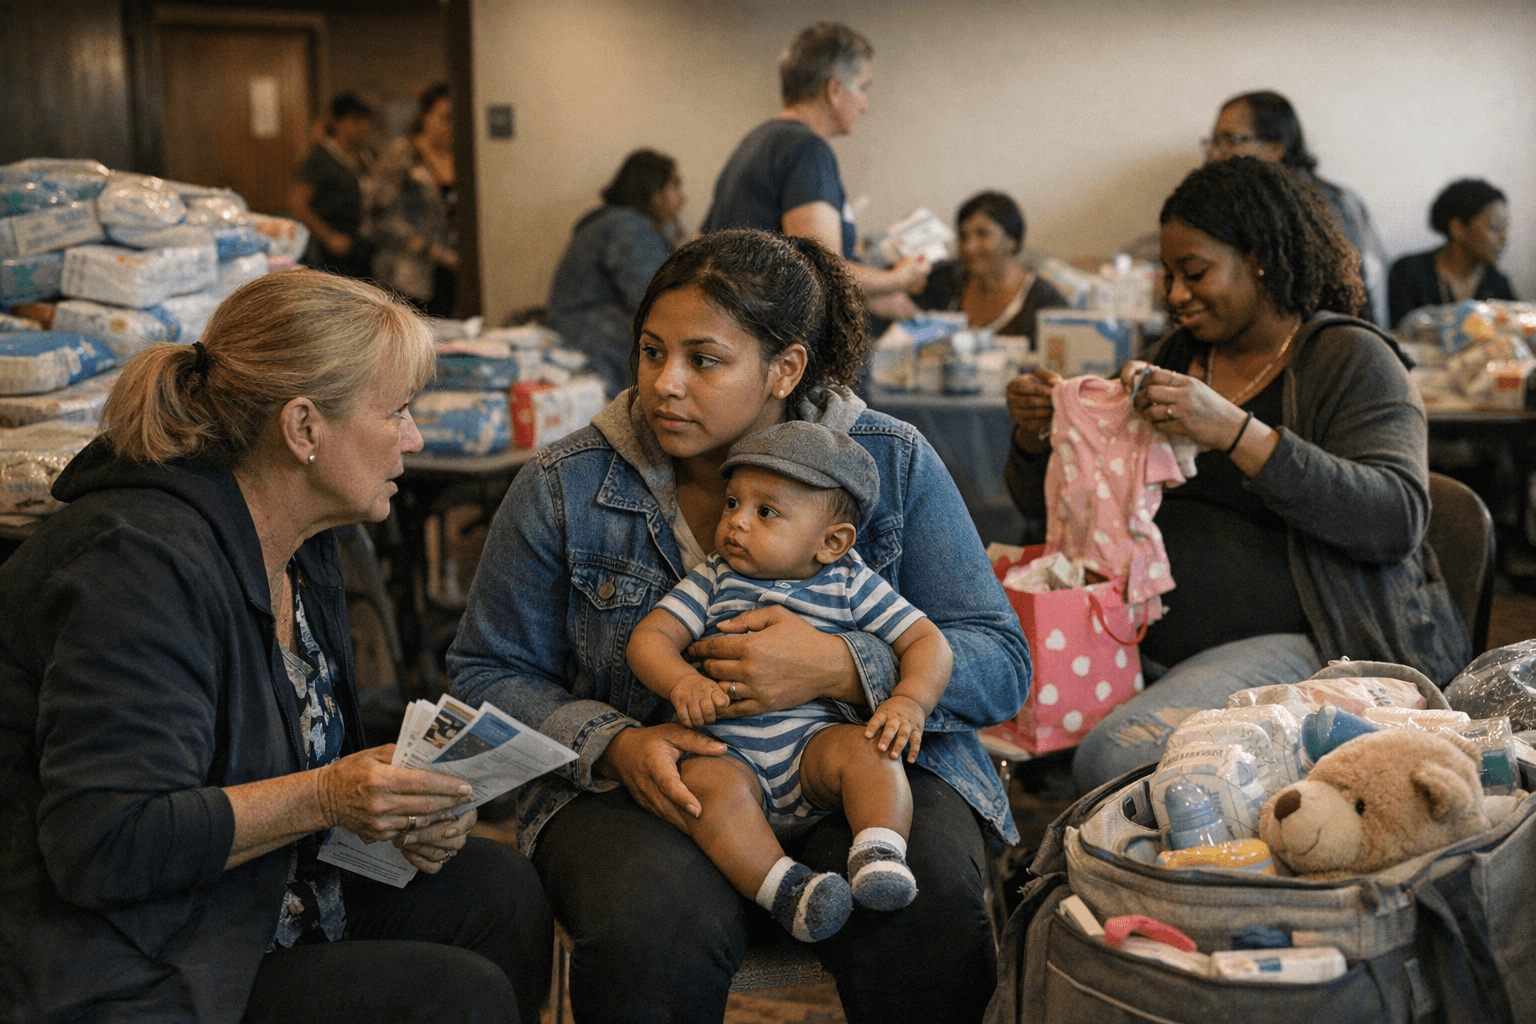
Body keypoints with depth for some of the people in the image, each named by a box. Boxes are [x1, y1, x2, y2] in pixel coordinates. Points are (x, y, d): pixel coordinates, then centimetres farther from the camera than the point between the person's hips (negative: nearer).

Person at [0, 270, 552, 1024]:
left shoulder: (298, 551, 6)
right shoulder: (144, 565, -25)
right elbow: (99, 845, -29)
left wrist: (405, 805, -4)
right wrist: (322, 799, -28)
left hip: (273, 913, 9)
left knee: (499, 889, -2)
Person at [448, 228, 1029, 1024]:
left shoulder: (893, 466, -1)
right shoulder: (564, 487, 0)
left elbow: (1001, 666, -3)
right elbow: (488, 675, 5)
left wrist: (841, 669, -22)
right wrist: (616, 745, -16)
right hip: (639, 782, 0)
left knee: (929, 898, -32)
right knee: (656, 912, -34)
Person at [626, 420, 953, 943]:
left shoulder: (851, 585, 7)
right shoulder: (713, 580, 11)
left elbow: (928, 642, 5)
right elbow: (649, 636, 3)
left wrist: (909, 702, -16)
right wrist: (682, 681, -19)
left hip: (815, 741, 0)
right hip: (728, 753, 0)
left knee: (864, 748, -30)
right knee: (706, 781, -32)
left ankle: (880, 854, -36)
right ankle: (783, 886, -39)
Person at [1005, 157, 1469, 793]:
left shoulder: (1351, 360, -2)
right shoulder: (1177, 358, 16)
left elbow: (1398, 520, -19)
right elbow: (1050, 503, 21)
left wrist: (1232, 431, -26)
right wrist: (1035, 432, -3)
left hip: (1310, 644, -6)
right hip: (1157, 648, 7)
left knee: (1119, 754, -30)